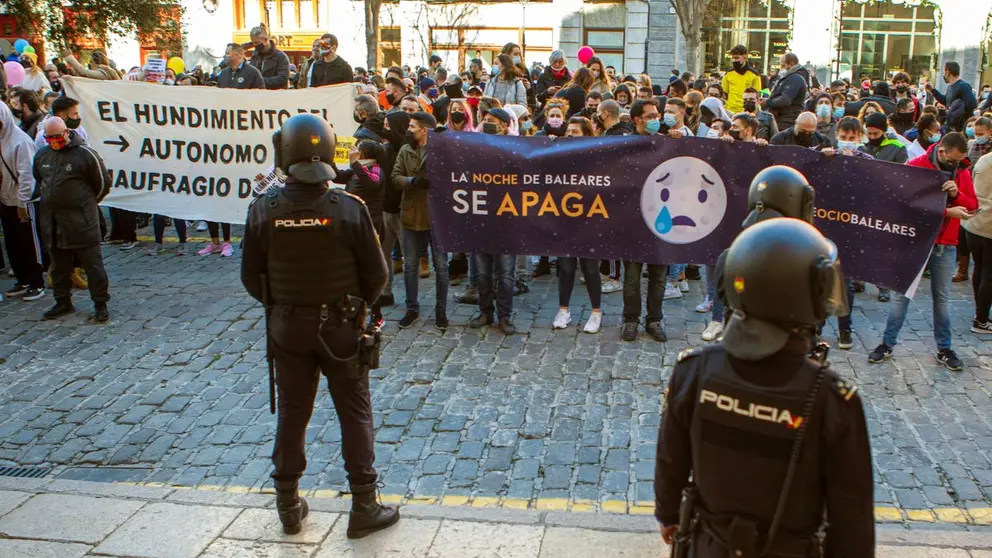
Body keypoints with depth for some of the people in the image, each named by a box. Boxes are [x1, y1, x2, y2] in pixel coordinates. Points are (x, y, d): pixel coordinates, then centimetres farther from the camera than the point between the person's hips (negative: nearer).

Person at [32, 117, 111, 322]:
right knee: (59, 266, 15)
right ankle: (63, 302, 28)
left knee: (93, 265, -1)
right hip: (52, 222, 6)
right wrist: (48, 200, 18)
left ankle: (100, 305, 8)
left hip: (81, 222, -6)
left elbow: (103, 183, -2)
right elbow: (37, 181, 26)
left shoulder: (85, 154, -10)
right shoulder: (42, 155, 8)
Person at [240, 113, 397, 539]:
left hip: (287, 327, 2)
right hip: (340, 327, -2)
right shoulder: (349, 208, -17)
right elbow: (376, 274, -10)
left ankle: (288, 506, 28)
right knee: (355, 414, 11)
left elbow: (251, 277, -3)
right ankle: (364, 508, 18)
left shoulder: (264, 210, -11)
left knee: (292, 413, 16)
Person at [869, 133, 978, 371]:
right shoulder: (916, 166, -9)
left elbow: (973, 205, 7)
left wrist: (956, 194, -13)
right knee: (902, 293, 2)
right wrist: (947, 212, -21)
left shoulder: (962, 172, 7)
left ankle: (944, 349, 17)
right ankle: (887, 343, 11)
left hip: (946, 245, 4)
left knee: (942, 297, 9)